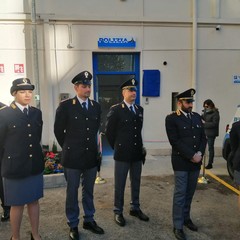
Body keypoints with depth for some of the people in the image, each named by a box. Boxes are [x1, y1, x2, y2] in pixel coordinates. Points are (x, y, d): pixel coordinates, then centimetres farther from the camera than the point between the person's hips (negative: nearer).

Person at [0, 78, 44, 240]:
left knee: (34, 201, 15)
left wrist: (36, 155, 12)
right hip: (15, 167, -4)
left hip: (35, 166, 4)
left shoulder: (37, 113, 6)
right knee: (17, 204, 9)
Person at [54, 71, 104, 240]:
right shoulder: (65, 106, -8)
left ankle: (89, 220, 34)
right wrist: (68, 148, 7)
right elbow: (58, 130, 0)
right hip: (73, 157, -4)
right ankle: (73, 225, 27)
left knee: (89, 191, 16)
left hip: (91, 156, 4)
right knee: (72, 192, 11)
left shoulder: (96, 106, 5)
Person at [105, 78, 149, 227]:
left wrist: (139, 146, 14)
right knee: (120, 184, 7)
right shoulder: (115, 109, -9)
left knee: (136, 183, 16)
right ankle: (118, 212, 22)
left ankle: (135, 208, 33)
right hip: (122, 154, -5)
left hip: (137, 153, 5)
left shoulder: (140, 109, 8)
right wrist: (117, 147, 1)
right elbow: (109, 131, -5)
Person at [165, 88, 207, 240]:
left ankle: (186, 218, 32)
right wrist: (191, 156, -17)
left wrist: (200, 153, -7)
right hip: (181, 162, -5)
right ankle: (178, 226, 13)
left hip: (196, 162, 6)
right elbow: (175, 141, -15)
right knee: (180, 194, 2)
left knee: (190, 193, 15)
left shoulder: (197, 117, 11)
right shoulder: (172, 118, -8)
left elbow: (203, 137, 9)